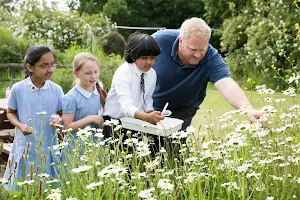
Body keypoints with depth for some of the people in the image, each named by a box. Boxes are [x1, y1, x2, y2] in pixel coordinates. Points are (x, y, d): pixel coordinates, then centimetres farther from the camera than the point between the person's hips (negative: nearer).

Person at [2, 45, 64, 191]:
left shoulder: (56, 89, -6)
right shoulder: (18, 89, -9)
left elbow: (62, 114, 6)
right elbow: (11, 113, 5)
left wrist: (59, 120, -18)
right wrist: (20, 125, -15)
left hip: (49, 146, 1)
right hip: (25, 146, -1)